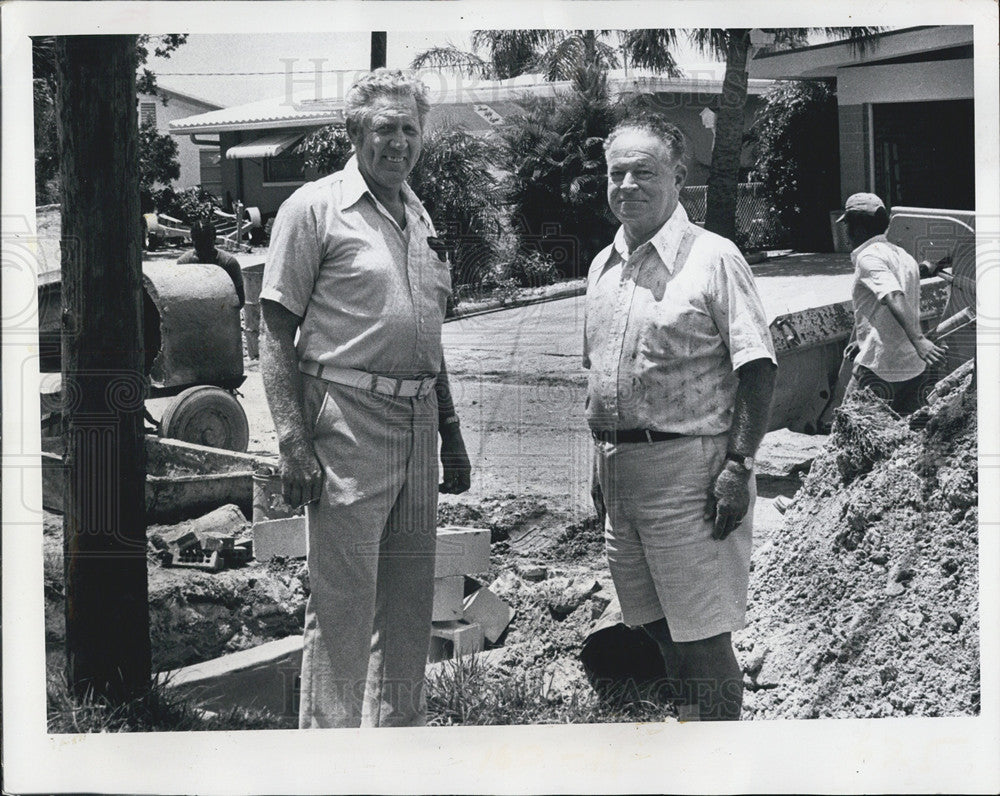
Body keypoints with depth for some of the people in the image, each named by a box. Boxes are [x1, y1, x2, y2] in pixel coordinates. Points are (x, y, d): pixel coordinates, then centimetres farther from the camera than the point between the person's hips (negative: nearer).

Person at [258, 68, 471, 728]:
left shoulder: (421, 218, 17)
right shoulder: (314, 208, -4)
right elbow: (277, 332, -8)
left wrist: (451, 431, 21)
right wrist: (294, 440, -16)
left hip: (417, 425, 7)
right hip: (347, 421, -7)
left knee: (411, 601, 14)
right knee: (342, 606, -5)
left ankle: (400, 724, 28)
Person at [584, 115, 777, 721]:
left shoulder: (713, 258, -7)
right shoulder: (603, 267, 14)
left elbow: (758, 369, -11)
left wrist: (739, 464, -17)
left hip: (689, 466, -7)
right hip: (620, 470, 7)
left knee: (703, 638, -3)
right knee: (659, 626, 15)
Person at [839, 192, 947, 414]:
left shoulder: (868, 257, -11)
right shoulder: (904, 256, 16)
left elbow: (895, 298, -26)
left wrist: (918, 340, -37)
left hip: (879, 370, -8)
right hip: (915, 368, 8)